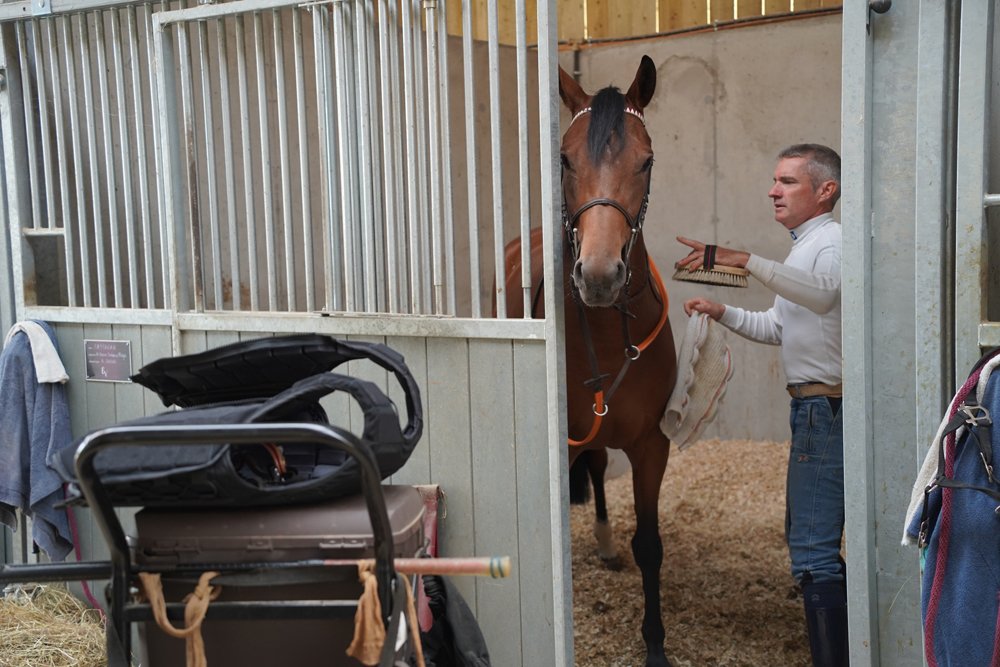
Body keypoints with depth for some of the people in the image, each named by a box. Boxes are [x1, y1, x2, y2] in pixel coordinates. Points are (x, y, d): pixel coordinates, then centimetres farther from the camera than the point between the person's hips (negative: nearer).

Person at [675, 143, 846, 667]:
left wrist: (744, 261, -43)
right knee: (804, 538, 19)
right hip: (813, 408, 11)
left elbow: (822, 293, -35)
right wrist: (721, 311, 10)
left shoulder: (832, 241, -11)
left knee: (813, 552, -12)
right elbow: (777, 328, 25)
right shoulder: (805, 246, 20)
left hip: (825, 408, -11)